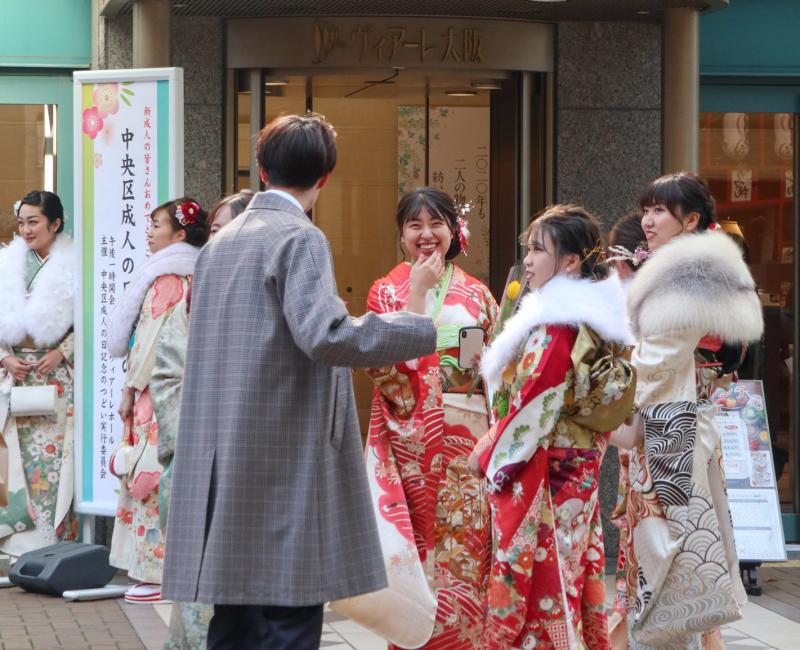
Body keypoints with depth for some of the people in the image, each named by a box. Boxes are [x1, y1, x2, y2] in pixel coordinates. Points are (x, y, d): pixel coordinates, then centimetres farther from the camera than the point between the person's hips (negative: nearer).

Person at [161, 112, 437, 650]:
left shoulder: (220, 243, 14)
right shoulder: (300, 239, -10)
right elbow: (326, 334, -24)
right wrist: (423, 330, -15)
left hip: (227, 469, 8)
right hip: (286, 468, -8)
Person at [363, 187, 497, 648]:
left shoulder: (477, 294, 10)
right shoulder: (388, 291, 5)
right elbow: (380, 364, -9)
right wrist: (416, 298, -15)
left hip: (467, 438, 1)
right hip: (410, 436, -1)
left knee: (468, 542, -1)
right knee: (415, 543, -2)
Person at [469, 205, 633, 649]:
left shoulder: (554, 327, -19)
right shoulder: (600, 318, 8)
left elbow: (529, 412, -19)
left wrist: (487, 456, -5)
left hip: (541, 475, -9)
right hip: (581, 474, 9)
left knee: (533, 588, -2)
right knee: (571, 579, 14)